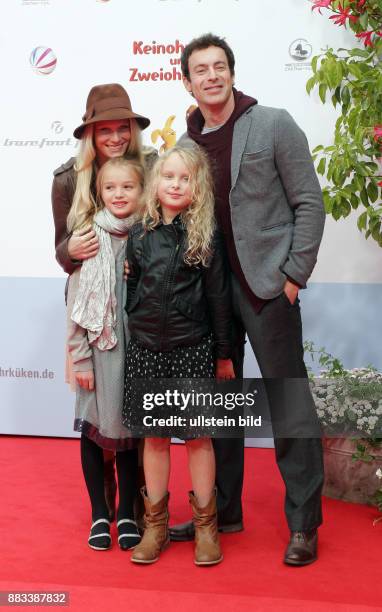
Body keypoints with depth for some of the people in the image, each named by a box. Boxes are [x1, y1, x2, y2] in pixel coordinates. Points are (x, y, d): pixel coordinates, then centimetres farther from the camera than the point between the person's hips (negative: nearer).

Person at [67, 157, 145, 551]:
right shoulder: (90, 235, -3)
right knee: (94, 426, 6)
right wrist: (80, 358, -7)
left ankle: (126, 513, 23)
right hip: (97, 345, -1)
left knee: (129, 427, 9)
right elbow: (76, 299, -4)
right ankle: (99, 513, 21)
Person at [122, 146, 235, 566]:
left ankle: (205, 524, 19)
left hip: (192, 349, -3)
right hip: (145, 349, 3)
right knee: (154, 436, 10)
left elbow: (218, 297, -2)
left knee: (197, 435, 4)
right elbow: (130, 291, 10)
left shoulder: (205, 237, -4)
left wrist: (224, 354, 1)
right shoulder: (140, 235, 4)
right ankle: (156, 525, 23)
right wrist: (131, 337, 11)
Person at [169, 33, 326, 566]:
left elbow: (309, 203, -4)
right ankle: (221, 508, 25)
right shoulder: (185, 146, 11)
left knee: (288, 398, -1)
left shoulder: (274, 126, -1)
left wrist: (295, 273, -10)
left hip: (266, 283, -5)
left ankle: (304, 522, 9)